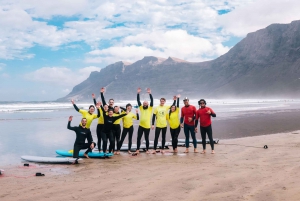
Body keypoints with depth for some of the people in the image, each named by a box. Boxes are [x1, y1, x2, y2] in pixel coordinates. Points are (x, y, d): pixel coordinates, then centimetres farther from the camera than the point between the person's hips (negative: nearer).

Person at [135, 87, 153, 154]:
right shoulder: (141, 108, 9)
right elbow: (138, 100, 4)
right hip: (141, 126, 2)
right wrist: (138, 93, -5)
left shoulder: (150, 108, 3)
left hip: (147, 126, -2)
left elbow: (152, 100, -7)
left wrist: (150, 93, -13)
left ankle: (147, 150, 17)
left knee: (146, 138, 7)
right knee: (138, 138, 2)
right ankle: (137, 150, 9)